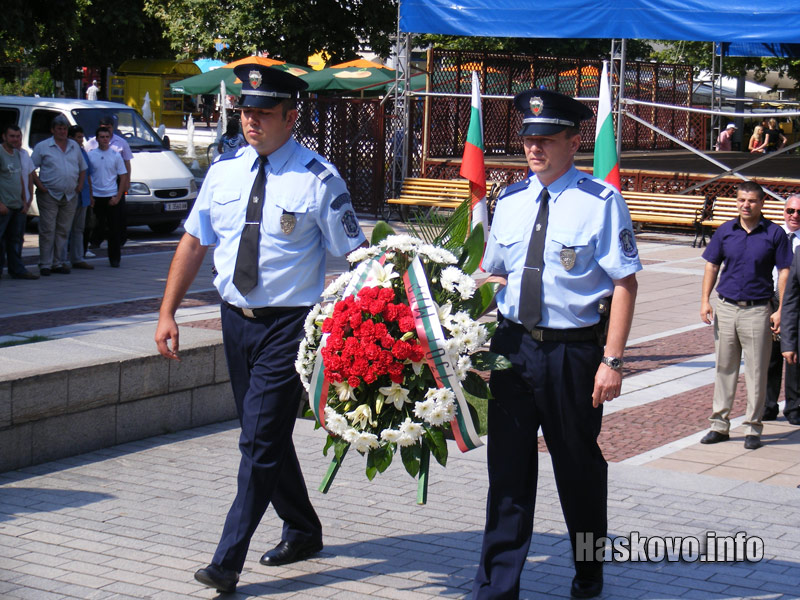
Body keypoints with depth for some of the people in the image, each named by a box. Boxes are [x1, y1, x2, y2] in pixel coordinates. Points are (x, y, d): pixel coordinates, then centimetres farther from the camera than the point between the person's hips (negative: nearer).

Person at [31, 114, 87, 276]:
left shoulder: (74, 146, 13)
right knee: (48, 230, -5)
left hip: (70, 196, 4)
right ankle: (45, 264, -1)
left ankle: (58, 263, 14)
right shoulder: (43, 147, 0)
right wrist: (40, 186, -11)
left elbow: (82, 168, 22)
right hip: (49, 196, -4)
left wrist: (79, 185, 8)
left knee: (63, 231, 7)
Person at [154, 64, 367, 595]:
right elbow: (194, 241, 11)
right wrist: (168, 312, 7)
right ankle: (303, 531, 36)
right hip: (236, 317, 6)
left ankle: (228, 560, -2)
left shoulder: (319, 180, -11)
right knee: (266, 437, 17)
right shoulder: (224, 171, 5)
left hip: (289, 325, -6)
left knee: (261, 441, -8)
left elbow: (354, 257, -10)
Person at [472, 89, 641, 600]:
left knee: (579, 467, 12)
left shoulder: (600, 202, -9)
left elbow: (624, 284, -12)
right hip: (514, 346, 4)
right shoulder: (510, 202, 7)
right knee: (508, 465, 5)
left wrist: (612, 360, -17)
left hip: (575, 352, -4)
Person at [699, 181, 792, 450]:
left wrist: (780, 310, -7)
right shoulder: (725, 231, 5)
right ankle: (720, 425, 18)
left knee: (757, 372, 2)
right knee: (724, 368, 10)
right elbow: (711, 266, 11)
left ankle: (753, 428, 12)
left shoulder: (774, 234, -3)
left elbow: (784, 272, -1)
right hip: (726, 308, 3)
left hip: (758, 311, -3)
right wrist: (705, 301, 1)